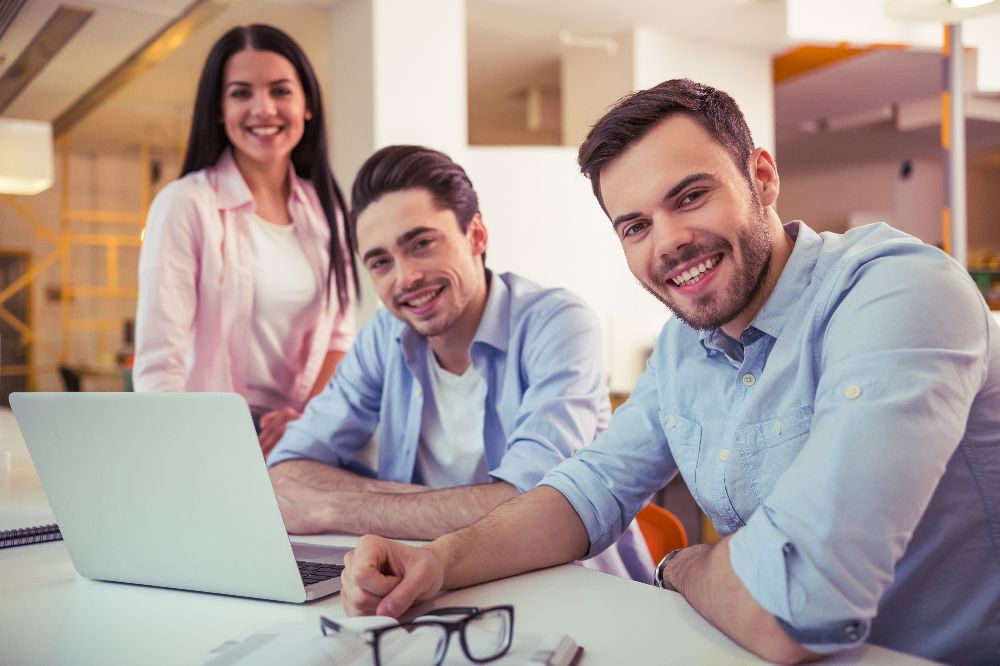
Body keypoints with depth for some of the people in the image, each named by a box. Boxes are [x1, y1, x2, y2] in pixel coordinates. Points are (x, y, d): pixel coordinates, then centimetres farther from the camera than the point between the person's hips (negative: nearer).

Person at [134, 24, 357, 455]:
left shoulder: (323, 205, 8)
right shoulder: (185, 204, -6)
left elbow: (339, 333, 9)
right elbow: (159, 364, -11)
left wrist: (308, 416, -7)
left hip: (304, 436, 4)